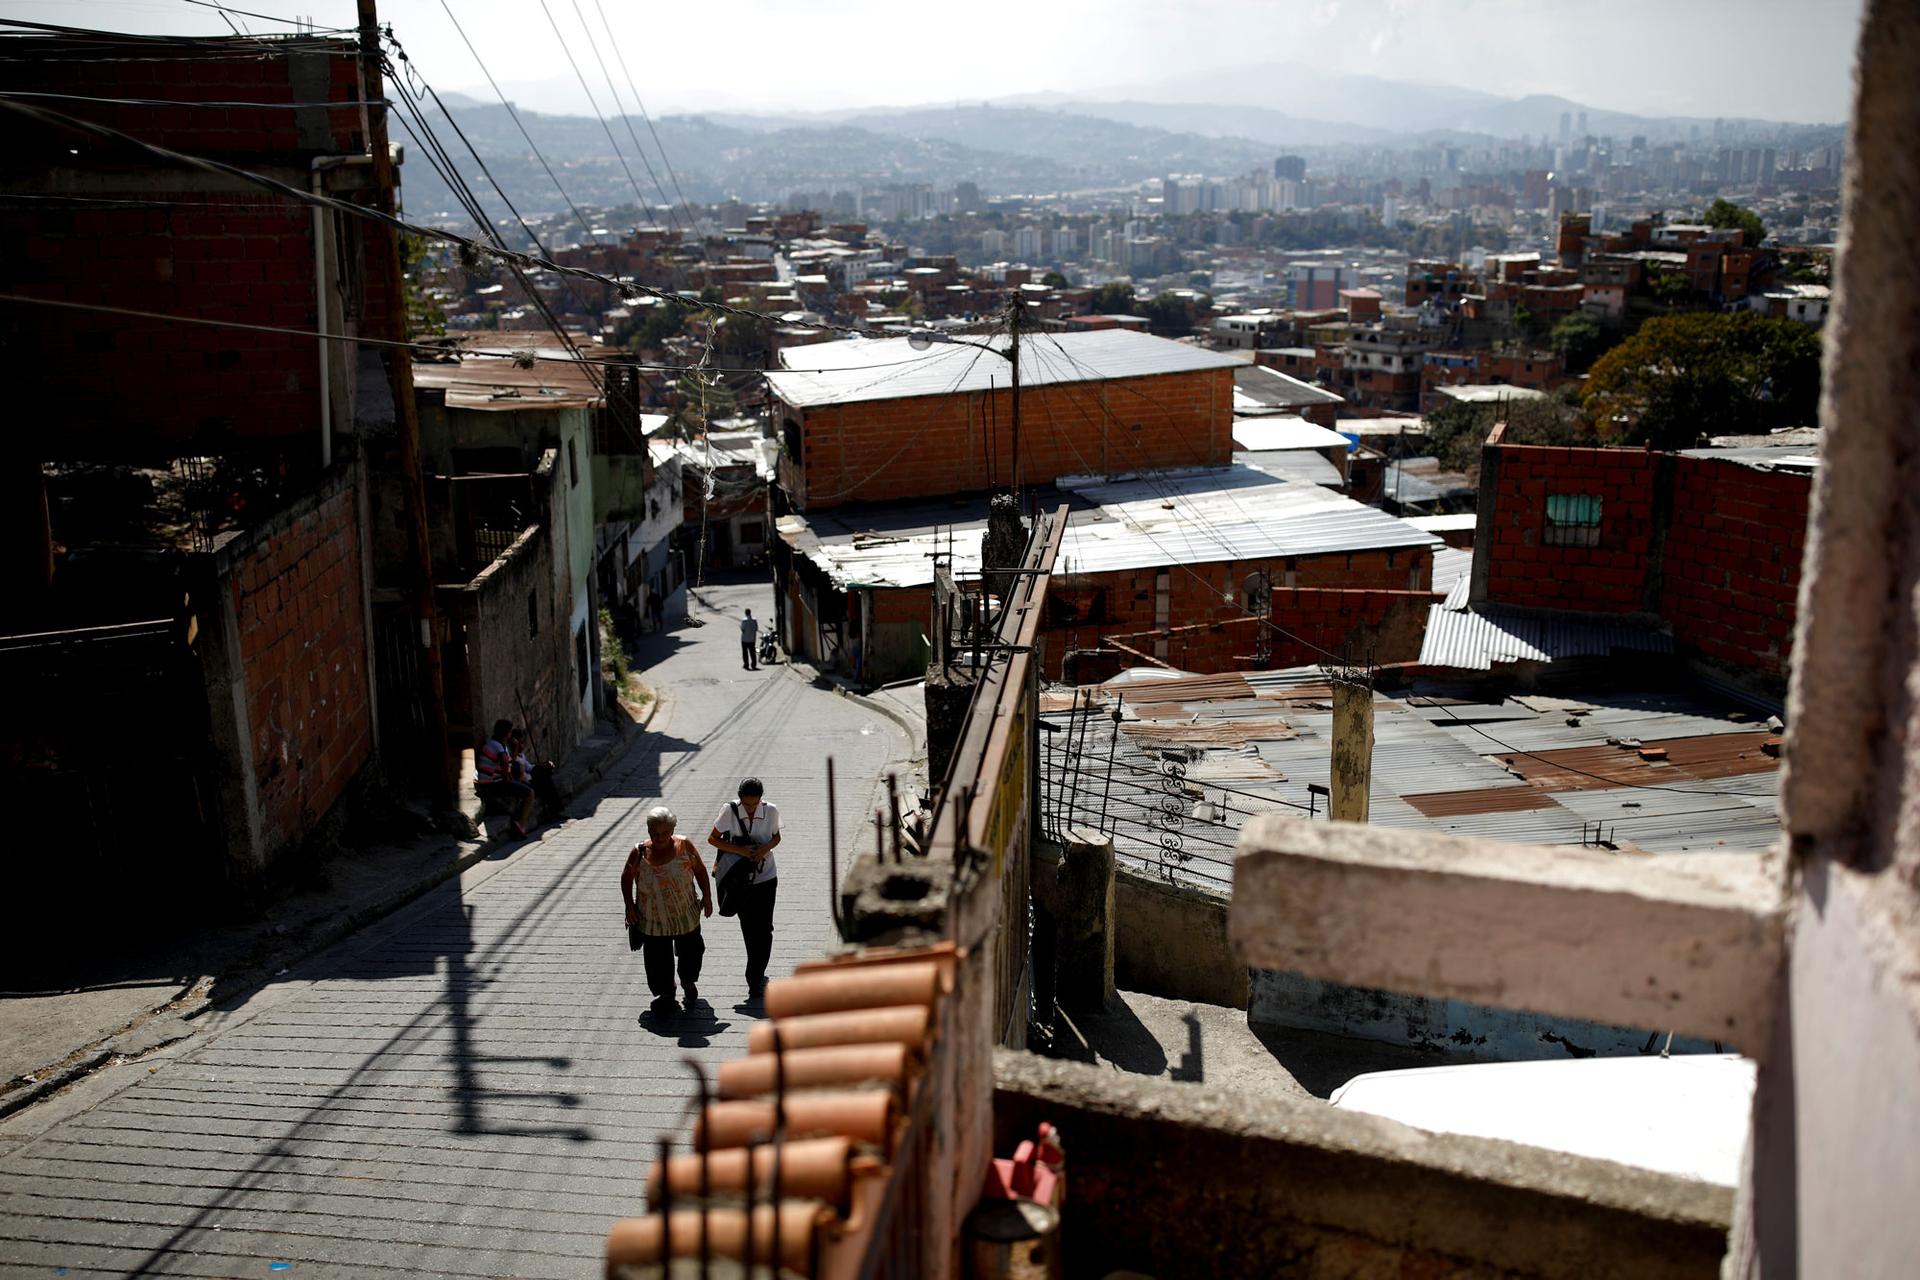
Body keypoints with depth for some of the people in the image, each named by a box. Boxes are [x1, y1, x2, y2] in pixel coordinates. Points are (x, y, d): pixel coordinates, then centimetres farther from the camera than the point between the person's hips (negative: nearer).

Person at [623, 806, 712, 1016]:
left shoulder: (684, 846, -11)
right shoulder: (639, 853, -11)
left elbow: (700, 870, 1)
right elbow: (626, 878, 3)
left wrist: (707, 896, -3)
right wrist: (629, 906, -4)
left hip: (686, 916, 1)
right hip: (653, 920, 0)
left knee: (690, 951, 16)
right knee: (658, 959, 6)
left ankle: (689, 982, 45)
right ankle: (665, 993, 29)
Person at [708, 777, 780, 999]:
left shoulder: (771, 812, -10)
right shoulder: (730, 811, -14)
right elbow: (712, 838, -6)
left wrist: (766, 848, -16)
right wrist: (740, 850, -19)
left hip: (766, 877, 0)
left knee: (764, 928, -7)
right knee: (748, 928, 11)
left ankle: (755, 979, 1)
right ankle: (757, 974, 30)